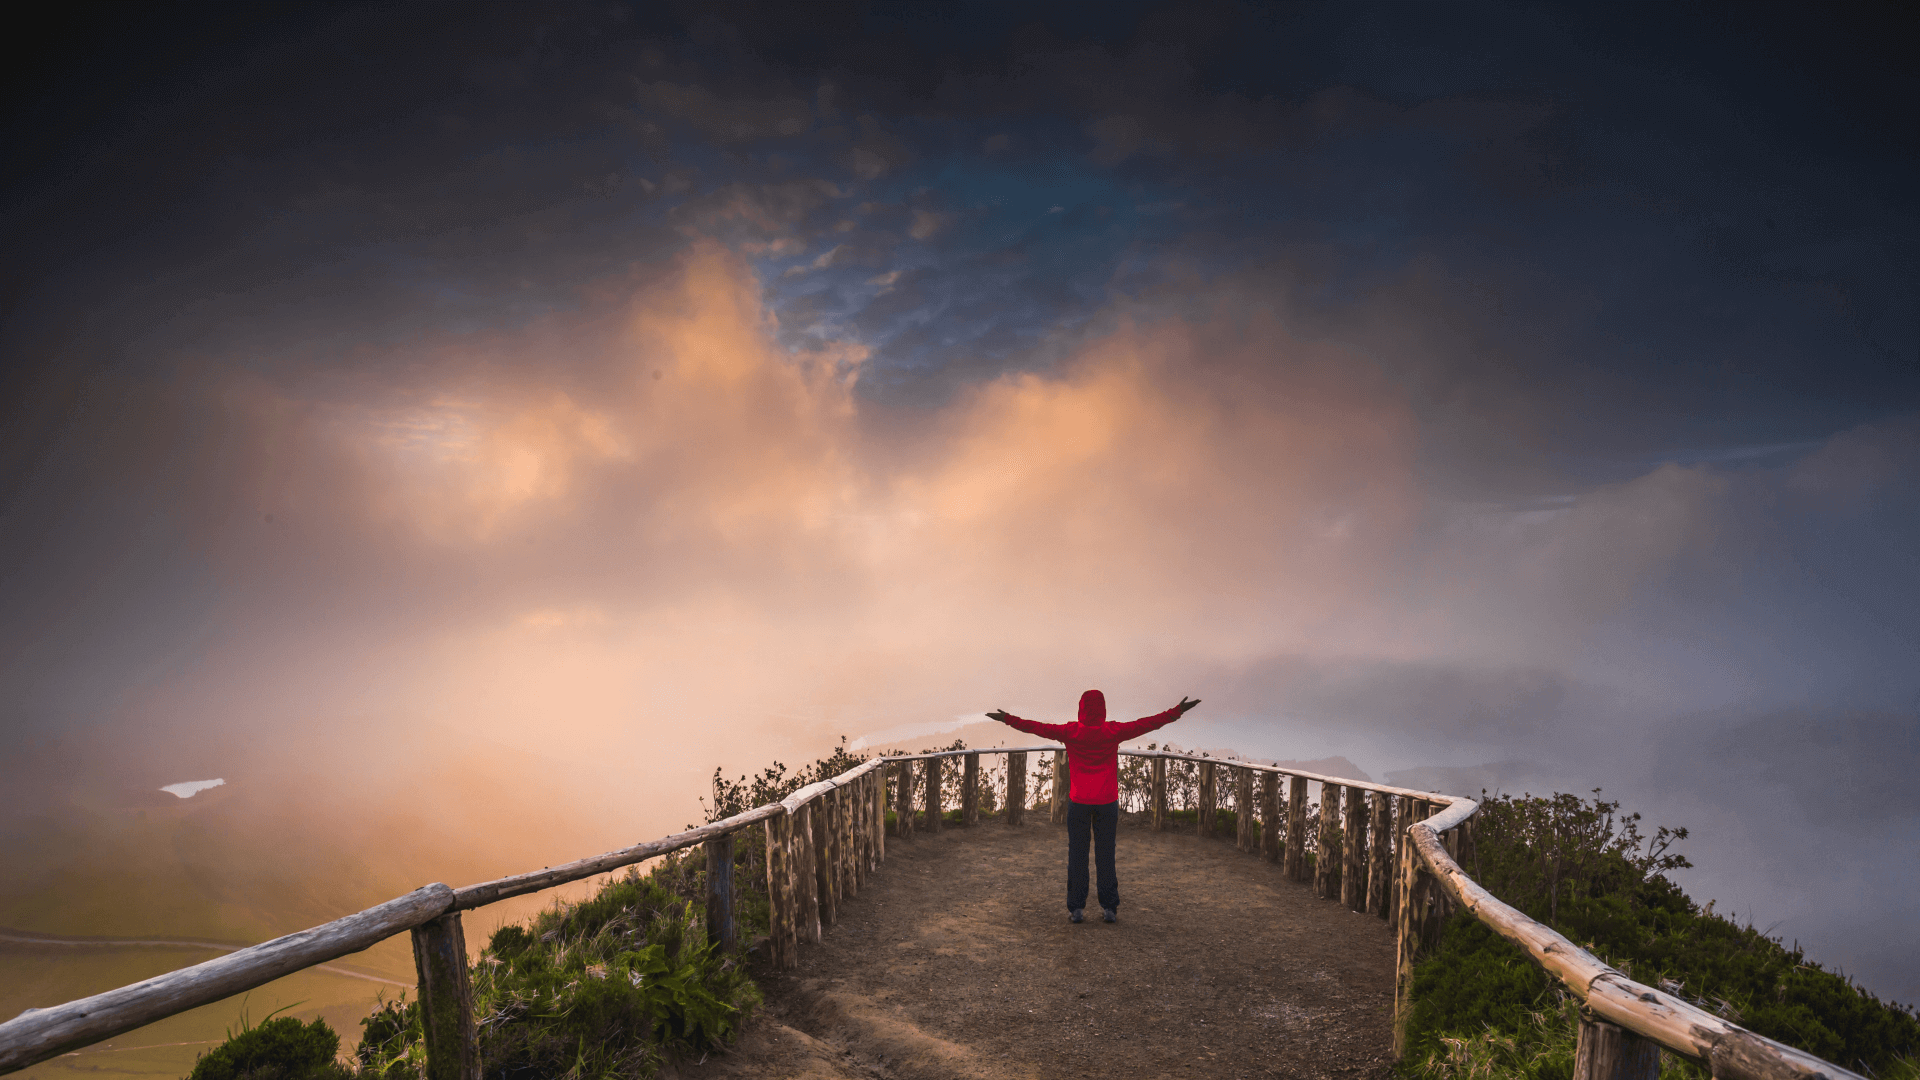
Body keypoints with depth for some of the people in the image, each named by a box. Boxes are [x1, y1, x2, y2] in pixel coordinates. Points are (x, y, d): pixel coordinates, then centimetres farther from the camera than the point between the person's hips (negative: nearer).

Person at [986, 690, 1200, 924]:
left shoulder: (1071, 732, -5)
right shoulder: (1114, 732, -4)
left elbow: (1037, 728, -1)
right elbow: (1148, 723, 0)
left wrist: (1008, 719, 7)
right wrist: (1176, 712, 7)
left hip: (1078, 803, -1)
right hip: (1107, 802, 1)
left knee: (1077, 855, 4)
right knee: (1106, 855, 7)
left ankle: (1076, 908, 4)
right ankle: (1109, 907, 9)